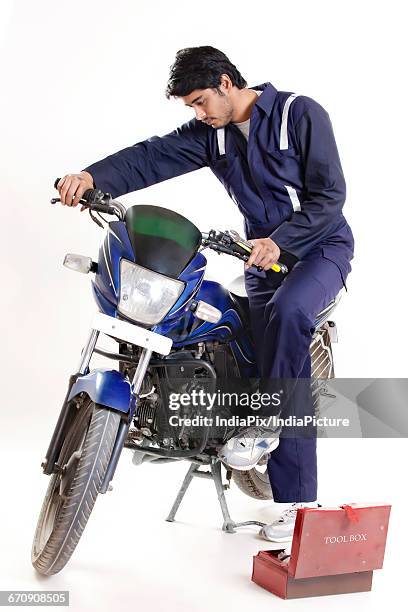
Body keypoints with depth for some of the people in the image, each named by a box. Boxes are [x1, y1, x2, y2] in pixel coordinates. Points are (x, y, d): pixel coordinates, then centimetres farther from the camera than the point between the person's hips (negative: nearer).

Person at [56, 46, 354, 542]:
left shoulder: (300, 113, -11)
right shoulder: (210, 133, 4)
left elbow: (330, 194, -15)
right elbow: (154, 156, -11)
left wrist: (280, 240, -26)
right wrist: (93, 176, -28)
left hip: (321, 245, -5)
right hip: (266, 252, 5)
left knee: (288, 312, -37)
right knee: (282, 372, -2)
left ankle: (265, 425, -16)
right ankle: (296, 501, 3)